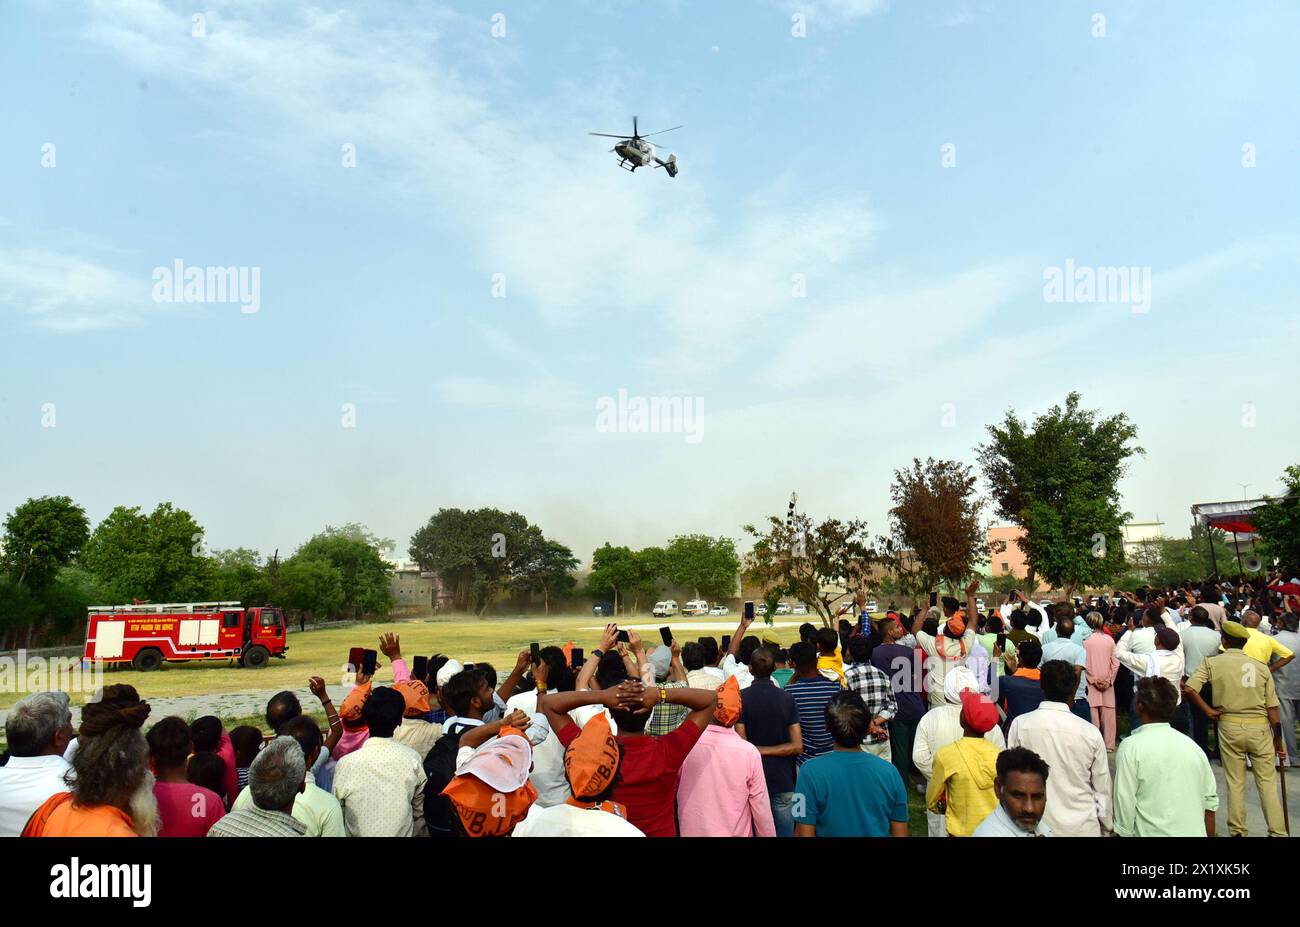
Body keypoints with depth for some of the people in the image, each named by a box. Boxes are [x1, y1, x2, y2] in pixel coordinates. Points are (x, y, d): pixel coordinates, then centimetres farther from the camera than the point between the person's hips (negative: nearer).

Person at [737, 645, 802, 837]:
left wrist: (758, 750, 3)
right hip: (783, 781, 1)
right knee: (785, 832, 11)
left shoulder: (742, 698, -9)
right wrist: (768, 751, -4)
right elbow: (797, 746, -7)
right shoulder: (787, 698, -4)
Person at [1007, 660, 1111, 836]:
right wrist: (1106, 826, 13)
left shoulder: (1020, 725, -13)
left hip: (1036, 824, 0)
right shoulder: (1091, 733, -12)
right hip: (1082, 827, 0)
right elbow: (1103, 787, -3)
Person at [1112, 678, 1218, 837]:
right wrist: (1209, 834, 23)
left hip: (1154, 833, -5)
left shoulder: (1131, 747, -8)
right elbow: (1210, 803, 12)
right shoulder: (1192, 745, 8)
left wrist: (1125, 832, 4)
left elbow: (1125, 804, -8)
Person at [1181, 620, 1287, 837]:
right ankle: (1277, 831, 9)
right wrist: (1278, 738, 11)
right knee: (1267, 782, 9)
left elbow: (1189, 689, -12)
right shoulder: (1261, 667, 2)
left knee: (1235, 782, 9)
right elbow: (1273, 708, 2)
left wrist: (1208, 711, 0)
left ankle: (1237, 831, 16)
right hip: (1259, 726, 1)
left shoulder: (1212, 662, -3)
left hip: (1229, 725, -1)